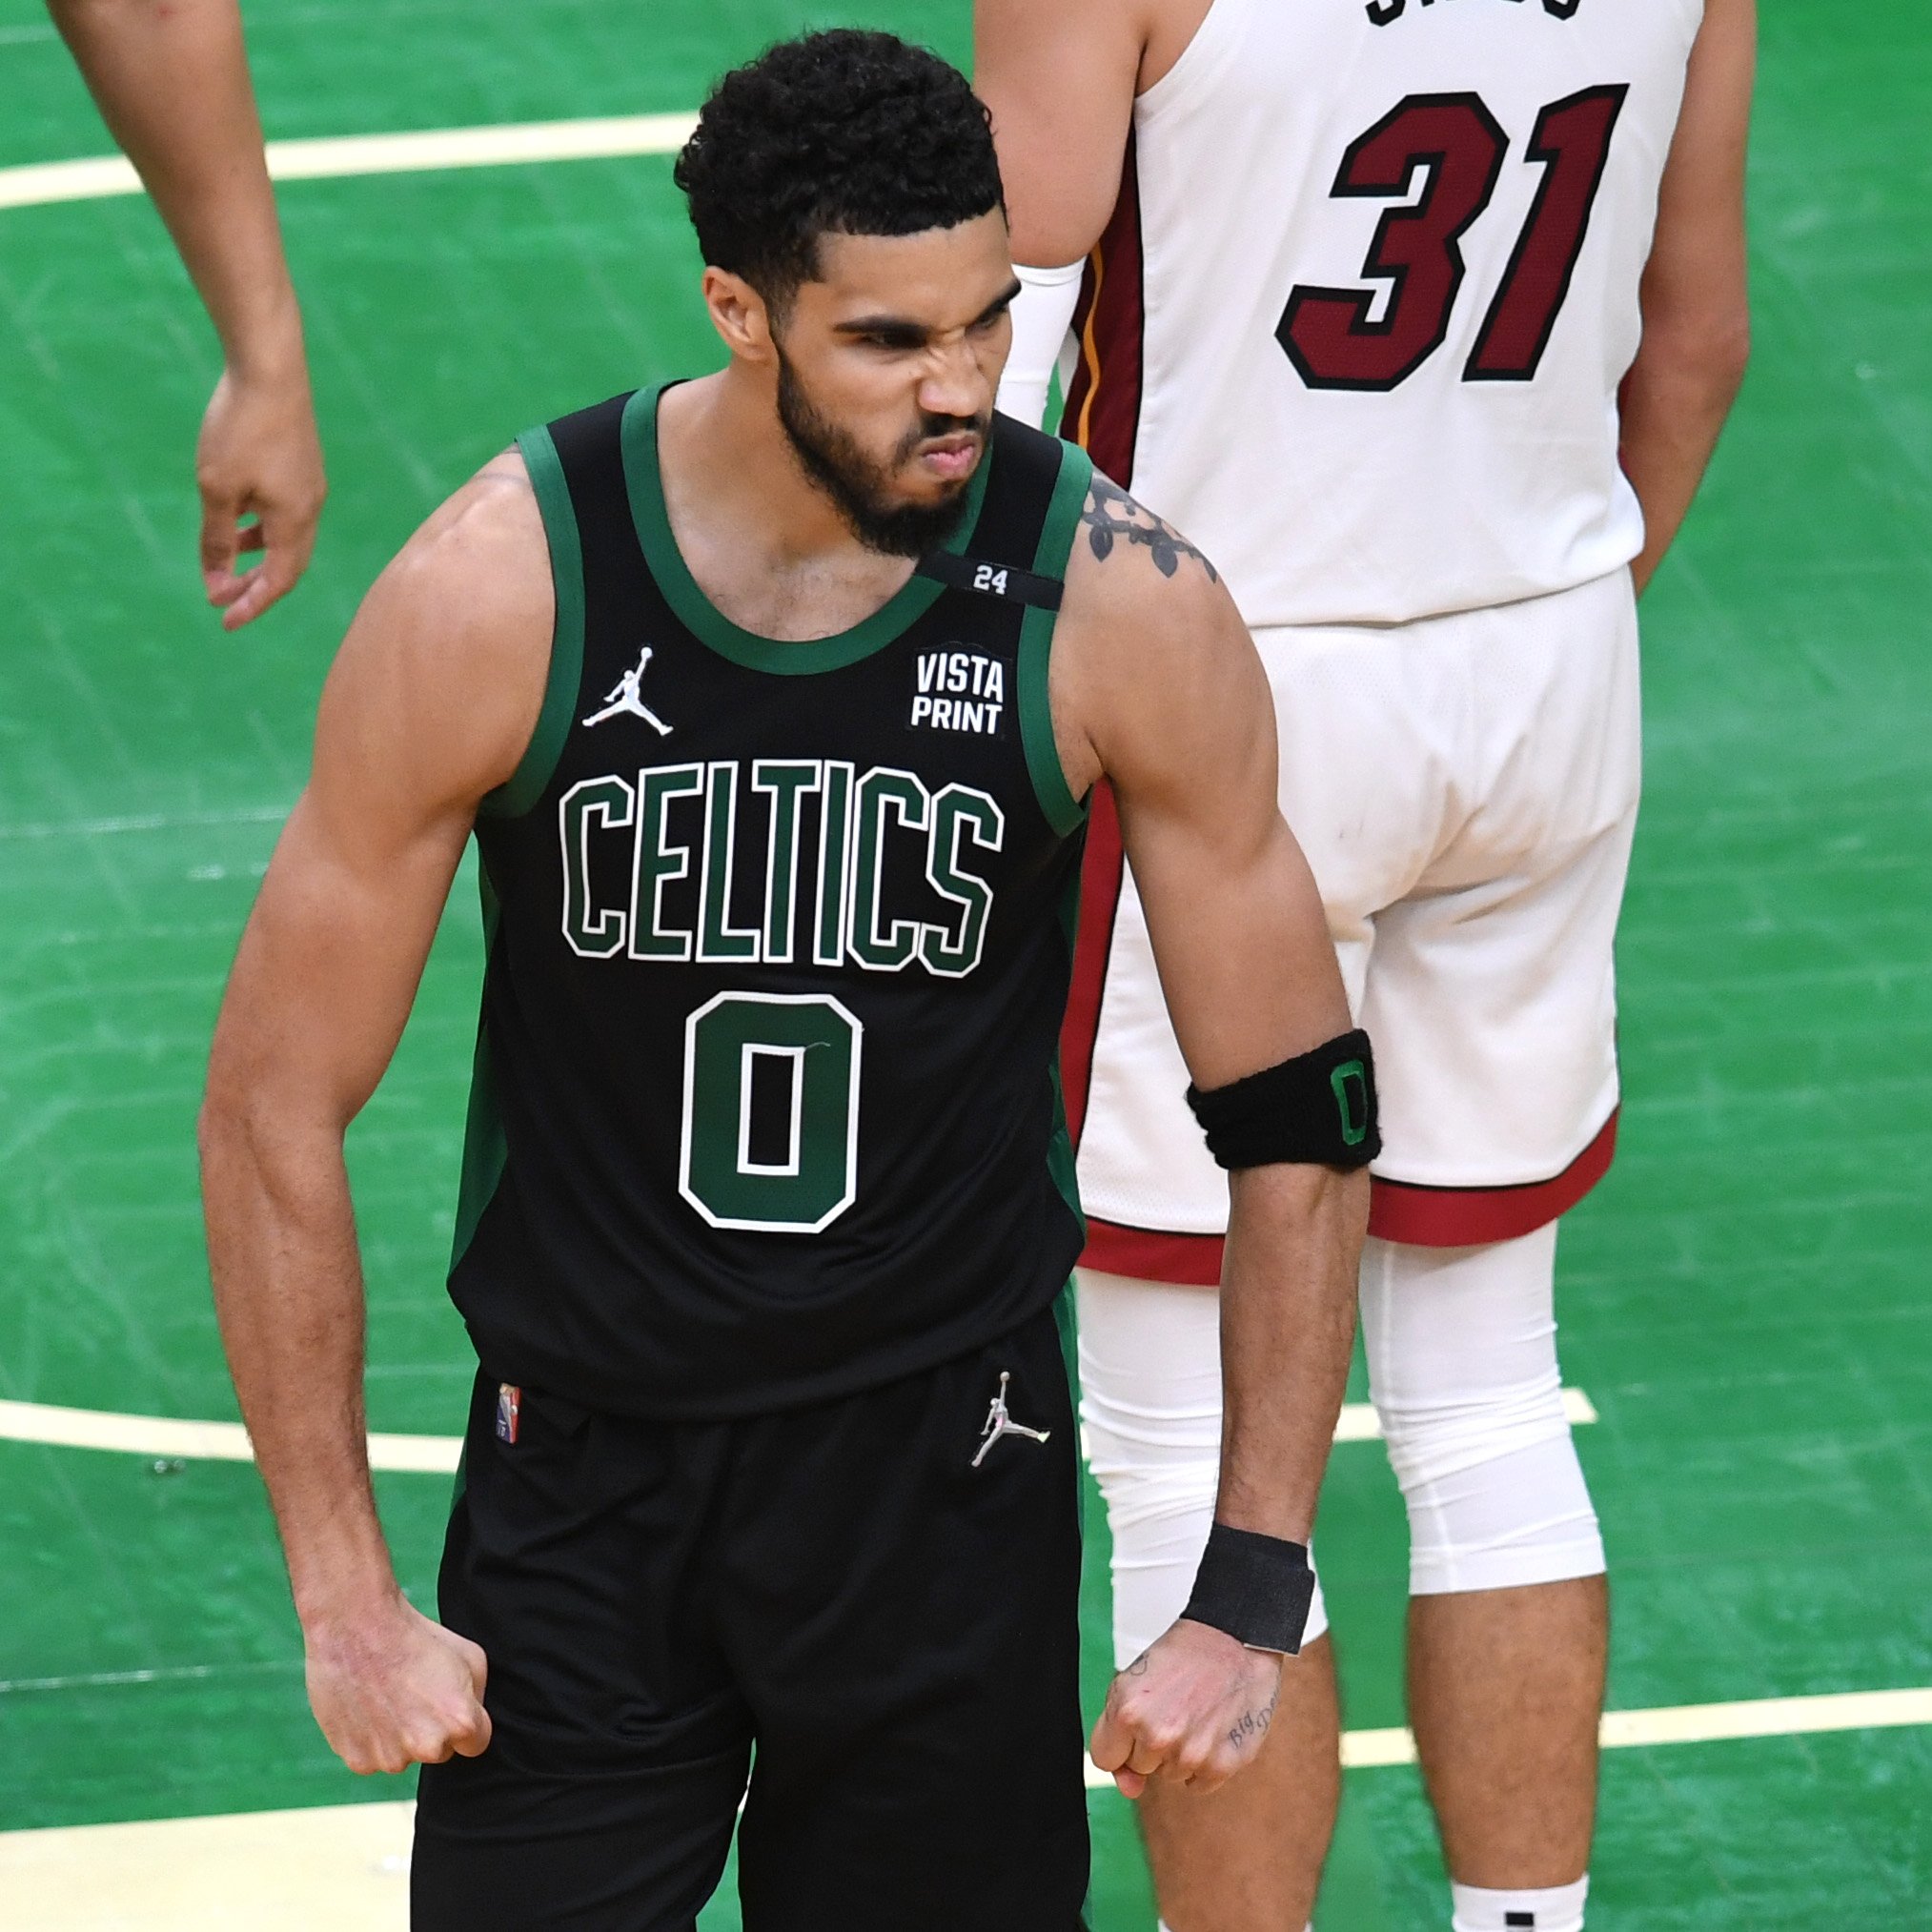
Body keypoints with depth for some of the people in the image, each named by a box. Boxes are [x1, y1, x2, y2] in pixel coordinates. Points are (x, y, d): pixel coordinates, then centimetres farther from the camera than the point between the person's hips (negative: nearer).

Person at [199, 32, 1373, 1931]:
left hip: (944, 1472, 1)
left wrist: (1251, 1597, -7)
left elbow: (1294, 1122, -3)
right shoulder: (495, 594, -15)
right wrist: (346, 1602, -7)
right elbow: (274, 1106, -6)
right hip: (581, 1470, 0)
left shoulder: (1120, 609, -13)